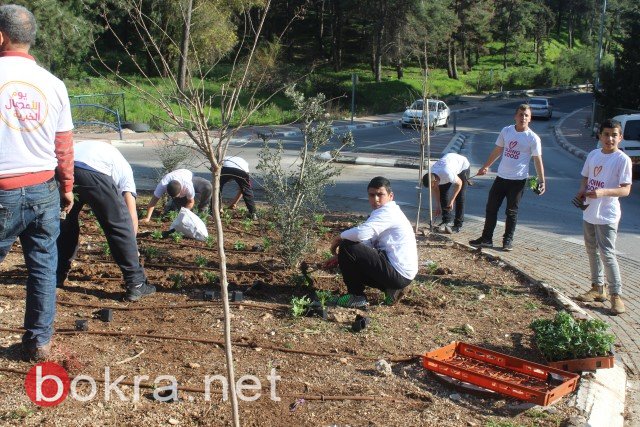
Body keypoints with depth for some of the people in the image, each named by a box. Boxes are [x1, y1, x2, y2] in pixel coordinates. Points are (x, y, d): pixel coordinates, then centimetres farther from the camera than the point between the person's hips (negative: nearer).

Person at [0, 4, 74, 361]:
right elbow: (65, 145, 7)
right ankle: (39, 342, 19)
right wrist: (67, 189, 18)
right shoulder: (53, 84, 2)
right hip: (44, 190, 3)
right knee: (43, 266, 11)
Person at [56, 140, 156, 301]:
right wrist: (131, 245, 23)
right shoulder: (124, 169, 30)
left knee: (66, 223, 29)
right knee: (121, 226, 11)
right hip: (93, 172, -5)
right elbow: (131, 214, 16)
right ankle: (136, 284, 14)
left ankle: (57, 276, 39)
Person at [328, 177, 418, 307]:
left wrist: (340, 238, -9)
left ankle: (356, 296, -2)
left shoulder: (387, 212, -14)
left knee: (347, 247, -13)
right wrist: (340, 258, 8)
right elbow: (367, 244, 17)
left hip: (398, 274, -10)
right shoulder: (390, 212, 17)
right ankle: (390, 289, 14)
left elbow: (361, 233, -30)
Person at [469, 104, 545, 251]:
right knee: (491, 207, 7)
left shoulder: (533, 138, -9)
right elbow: (497, 150, 16)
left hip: (518, 180, -4)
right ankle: (486, 239, 17)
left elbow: (537, 160, -7)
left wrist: (541, 181, -13)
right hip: (501, 177, 5)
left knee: (511, 211, 5)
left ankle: (508, 240, 19)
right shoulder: (506, 131, 4)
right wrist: (486, 166, 21)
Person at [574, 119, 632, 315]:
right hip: (589, 212, 7)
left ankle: (616, 294, 1)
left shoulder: (623, 160, -12)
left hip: (607, 215, -7)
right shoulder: (593, 155, 7)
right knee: (592, 251, 15)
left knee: (607, 253, -8)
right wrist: (582, 191, -3)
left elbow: (626, 189, -16)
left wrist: (602, 192, -31)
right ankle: (598, 288, 28)